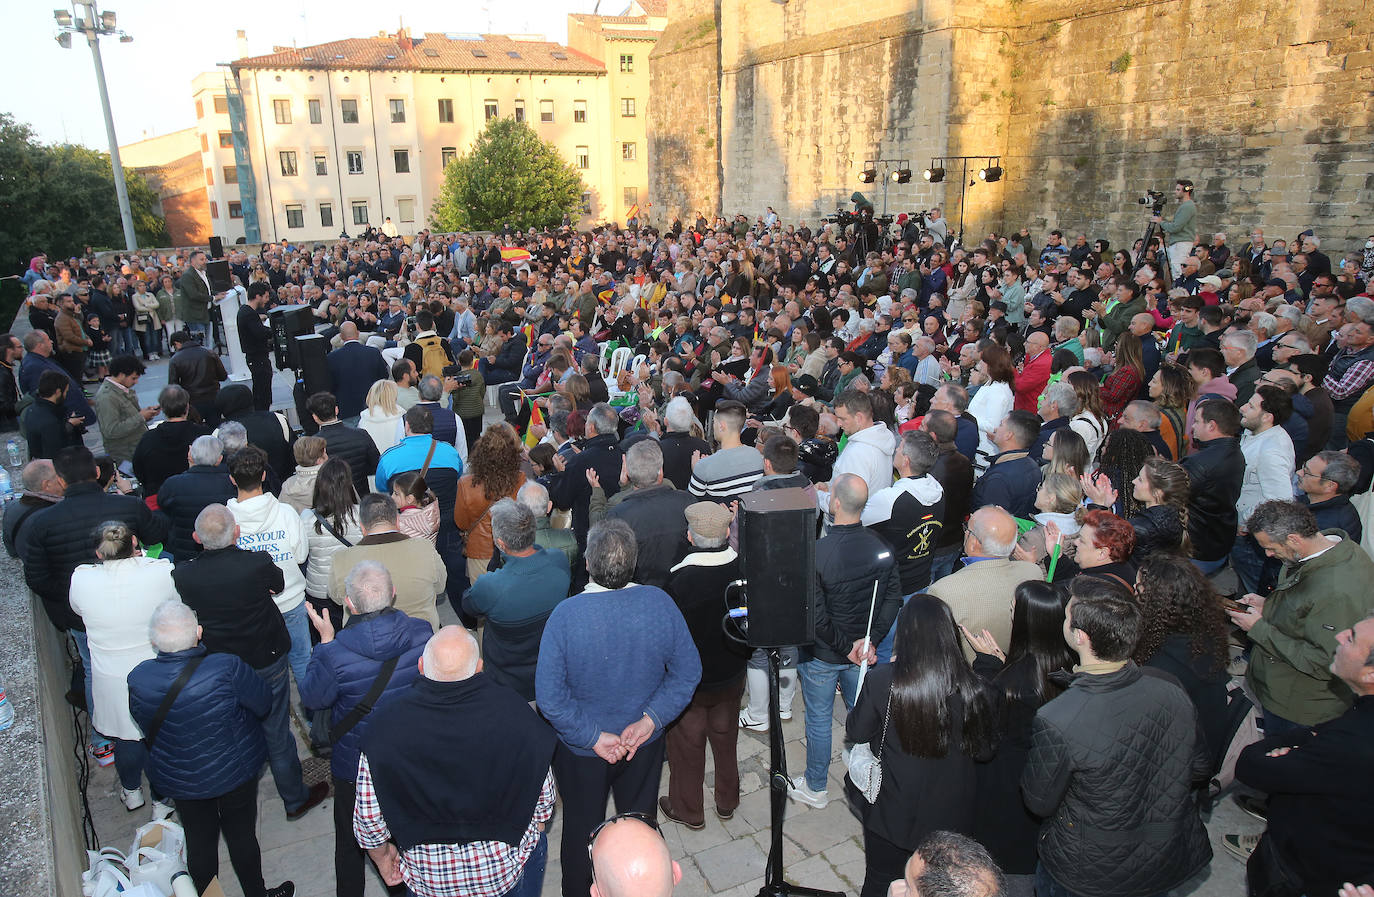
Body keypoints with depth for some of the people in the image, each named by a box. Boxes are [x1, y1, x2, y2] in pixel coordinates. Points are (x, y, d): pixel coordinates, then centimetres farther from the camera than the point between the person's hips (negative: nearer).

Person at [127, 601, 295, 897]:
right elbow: (264, 704, -16)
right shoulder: (226, 669, -33)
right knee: (242, 836, 20)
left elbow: (145, 726, -2)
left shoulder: (138, 679, -22)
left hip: (176, 780, 2)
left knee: (199, 842, 23)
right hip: (234, 772, -2)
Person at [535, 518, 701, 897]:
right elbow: (688, 671, -13)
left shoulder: (565, 615, -27)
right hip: (645, 743, 2)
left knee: (581, 828, 23)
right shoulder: (660, 603, -21)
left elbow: (549, 696, -24)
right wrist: (651, 719, -12)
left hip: (581, 751, -2)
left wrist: (593, 737, -16)